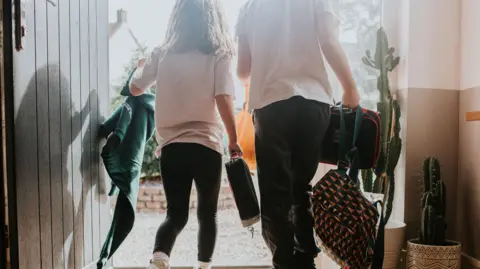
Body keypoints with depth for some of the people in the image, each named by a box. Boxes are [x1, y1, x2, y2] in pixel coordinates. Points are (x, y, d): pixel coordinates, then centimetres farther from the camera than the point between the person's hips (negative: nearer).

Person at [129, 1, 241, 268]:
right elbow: (224, 100, -11)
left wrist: (148, 64, 32)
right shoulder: (218, 55, -2)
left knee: (176, 214, 10)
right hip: (206, 144, -2)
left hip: (171, 146, 2)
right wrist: (234, 140, -3)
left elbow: (136, 88, 15)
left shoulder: (162, 54, 5)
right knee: (207, 213, 16)